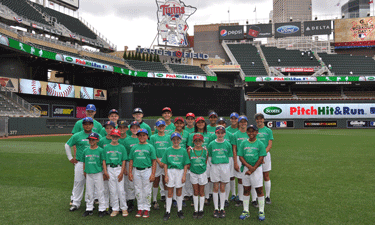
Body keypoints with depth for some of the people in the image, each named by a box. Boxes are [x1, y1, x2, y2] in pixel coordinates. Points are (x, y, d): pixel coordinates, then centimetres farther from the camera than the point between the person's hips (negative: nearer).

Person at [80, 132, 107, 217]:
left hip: (98, 173, -4)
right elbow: (84, 162, 14)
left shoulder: (100, 150, -5)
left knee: (100, 191, 2)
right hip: (89, 174, 4)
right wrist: (84, 171, 13)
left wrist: (105, 171, -9)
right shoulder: (86, 151, 7)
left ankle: (102, 209, 10)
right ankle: (89, 209, 22)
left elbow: (103, 161, -5)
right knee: (89, 192, 12)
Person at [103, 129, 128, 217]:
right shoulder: (106, 147, 6)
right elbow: (104, 160, 6)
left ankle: (124, 208, 11)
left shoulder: (122, 147, 3)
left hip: (119, 168, -1)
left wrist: (122, 172, -6)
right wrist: (105, 172, -1)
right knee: (112, 190, 4)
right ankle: (115, 209, 14)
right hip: (110, 169, 1)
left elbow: (123, 161, 2)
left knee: (121, 189, -2)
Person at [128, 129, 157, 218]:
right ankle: (140, 208, 20)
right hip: (136, 171, 3)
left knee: (147, 191, 1)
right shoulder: (134, 147, 10)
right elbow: (131, 161, 12)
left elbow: (154, 161, -1)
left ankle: (146, 209, 13)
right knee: (138, 191, 8)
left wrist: (153, 174, -8)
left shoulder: (150, 147, 2)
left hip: (147, 170, -3)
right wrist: (130, 172, 3)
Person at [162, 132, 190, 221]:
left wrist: (184, 175, -5)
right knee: (170, 193, 3)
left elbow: (185, 165, 2)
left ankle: (179, 211, 22)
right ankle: (167, 212, 12)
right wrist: (166, 175, -5)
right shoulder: (168, 150, 2)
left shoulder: (183, 151, 2)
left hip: (180, 171, 0)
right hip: (170, 171, 0)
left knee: (179, 192, 10)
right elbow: (165, 164, 2)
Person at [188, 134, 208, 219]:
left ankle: (201, 210, 18)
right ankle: (195, 210, 17)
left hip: (202, 173, 0)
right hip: (193, 173, 0)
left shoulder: (205, 151, -3)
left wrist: (203, 167, 1)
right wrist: (191, 167, -3)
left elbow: (206, 162, 6)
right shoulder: (190, 151, -4)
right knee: (195, 192, 8)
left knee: (201, 192, 8)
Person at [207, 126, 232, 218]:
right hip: (215, 167, 0)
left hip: (225, 167, 0)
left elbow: (229, 157, 7)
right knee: (216, 188, 5)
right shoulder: (212, 144, 1)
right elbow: (209, 157, 6)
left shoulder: (228, 144, 2)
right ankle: (216, 209, 14)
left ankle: (222, 209, 16)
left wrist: (227, 166, 0)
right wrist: (213, 164, -3)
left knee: (222, 188, 6)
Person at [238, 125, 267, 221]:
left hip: (257, 169, -3)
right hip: (246, 169, 3)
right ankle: (246, 211, 20)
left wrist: (252, 169, -13)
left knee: (259, 190, 2)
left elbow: (261, 158, -7)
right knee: (246, 190, 10)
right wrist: (248, 166, -13)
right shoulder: (243, 143, 5)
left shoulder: (260, 144, -3)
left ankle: (261, 211, 14)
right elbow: (241, 156, 1)